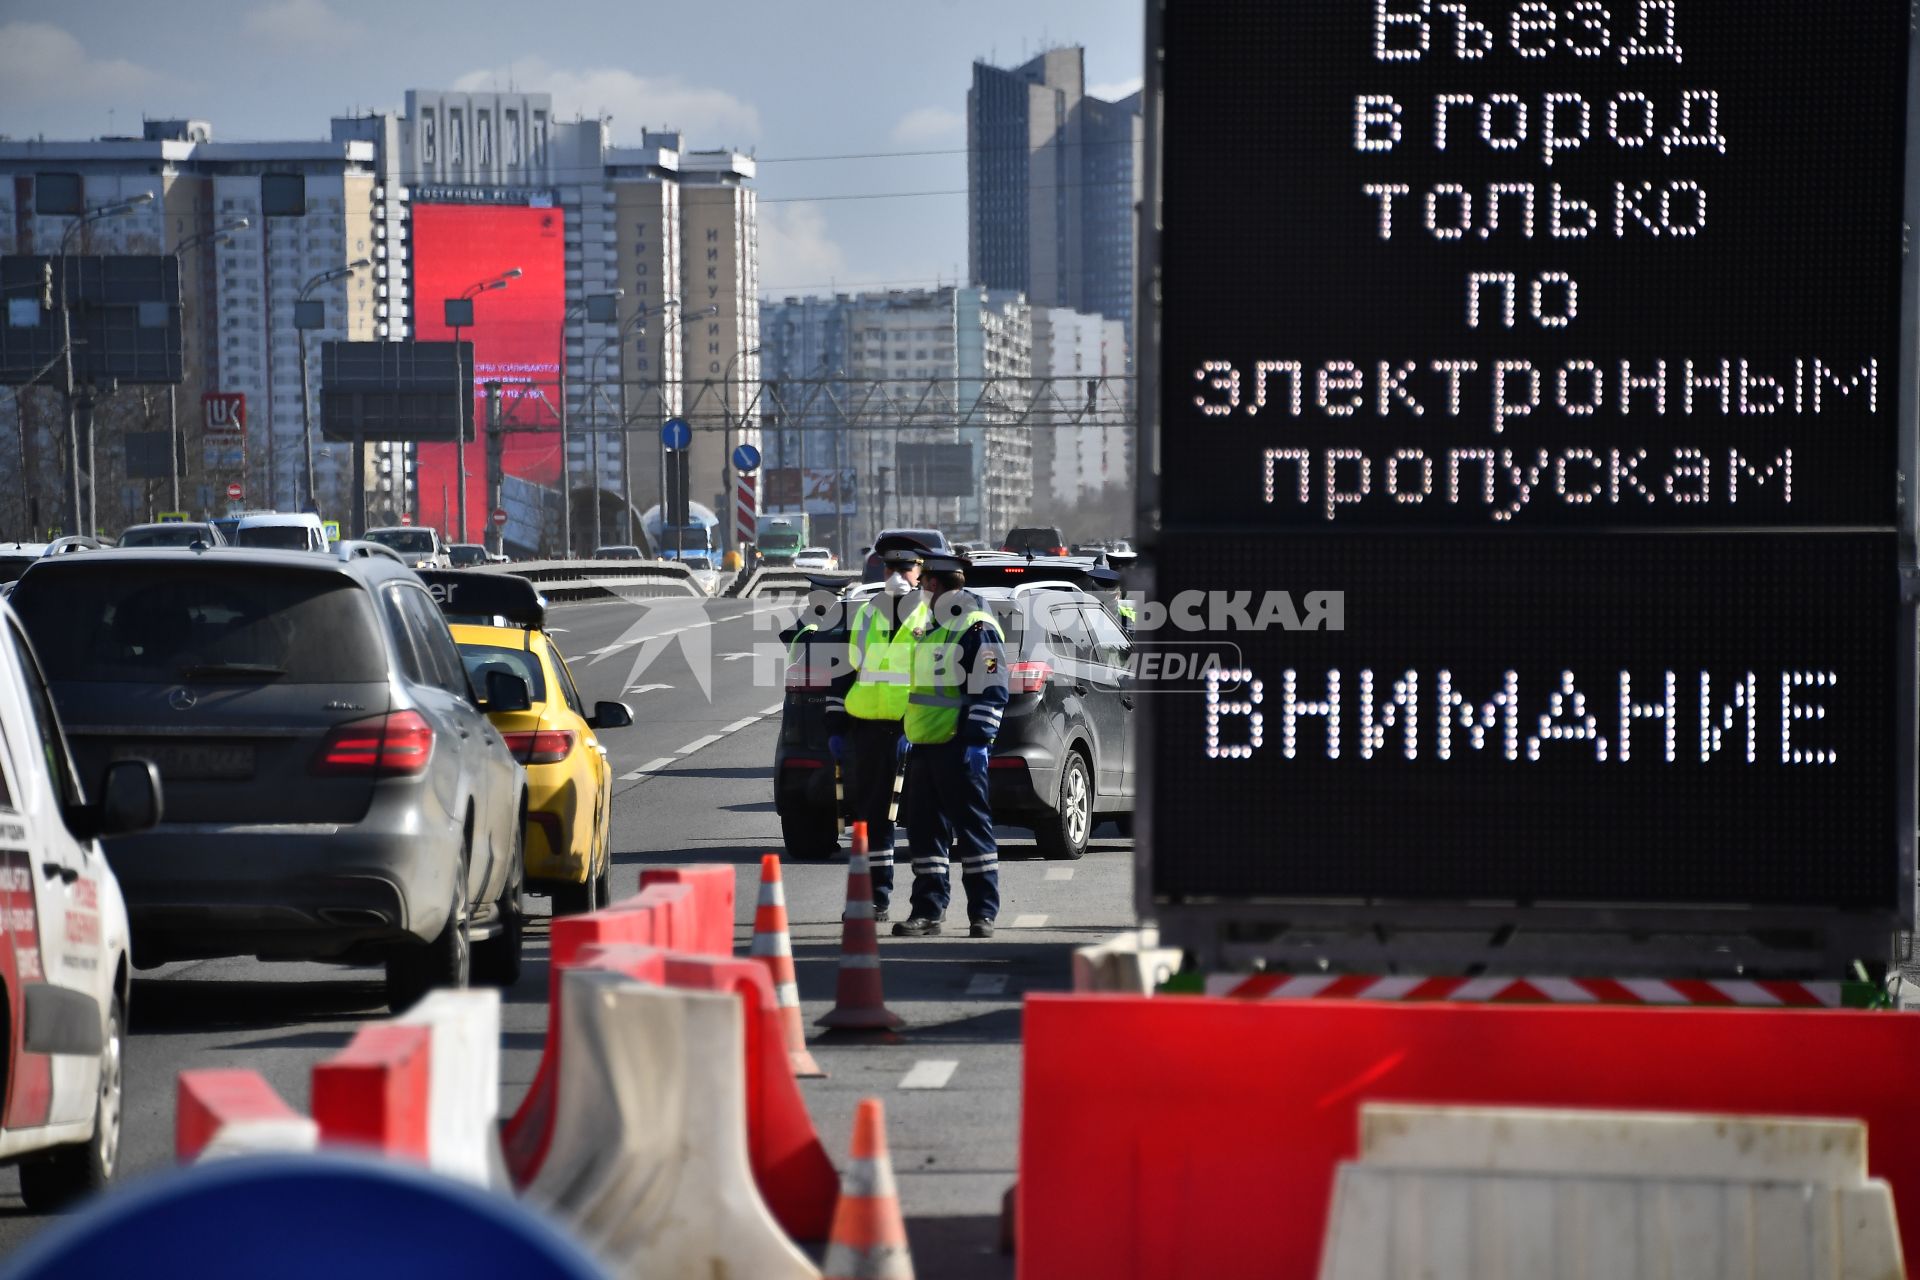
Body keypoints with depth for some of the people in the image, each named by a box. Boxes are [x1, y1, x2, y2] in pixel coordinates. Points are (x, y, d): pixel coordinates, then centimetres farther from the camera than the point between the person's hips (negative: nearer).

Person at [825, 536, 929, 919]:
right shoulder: (865, 615, 14)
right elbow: (845, 672, 17)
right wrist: (835, 728, 11)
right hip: (868, 730, 5)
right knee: (871, 815, 8)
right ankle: (877, 896, 15)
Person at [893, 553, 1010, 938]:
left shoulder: (977, 628, -9)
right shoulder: (932, 628, 21)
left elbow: (991, 689, -15)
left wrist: (977, 740, -20)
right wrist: (911, 736, 25)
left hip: (958, 748, -9)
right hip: (925, 747, 9)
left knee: (972, 827, -4)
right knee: (925, 830, 8)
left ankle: (983, 913, 0)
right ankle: (928, 910, 11)